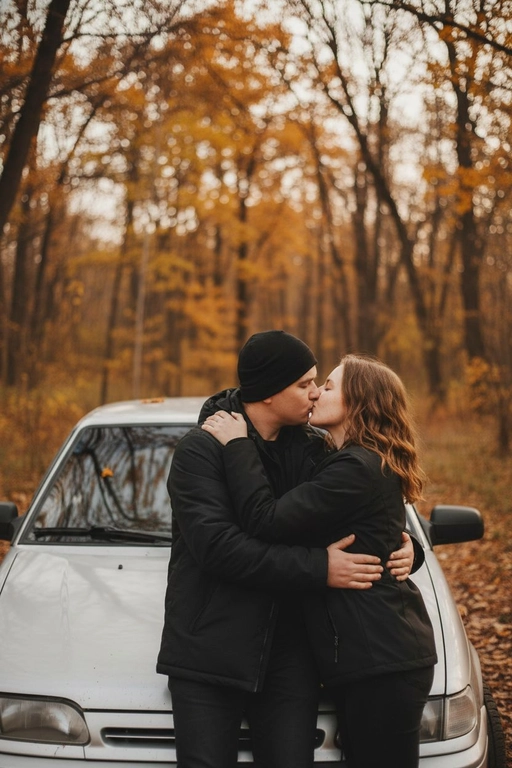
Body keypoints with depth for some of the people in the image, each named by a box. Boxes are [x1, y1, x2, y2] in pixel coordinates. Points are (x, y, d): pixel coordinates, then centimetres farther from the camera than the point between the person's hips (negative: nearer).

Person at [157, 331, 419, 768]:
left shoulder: (311, 450, 7)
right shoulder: (201, 450, -9)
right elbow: (215, 545, -21)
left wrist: (404, 546, -4)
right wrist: (318, 568, -22)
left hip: (290, 654, 5)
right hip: (209, 654, -4)